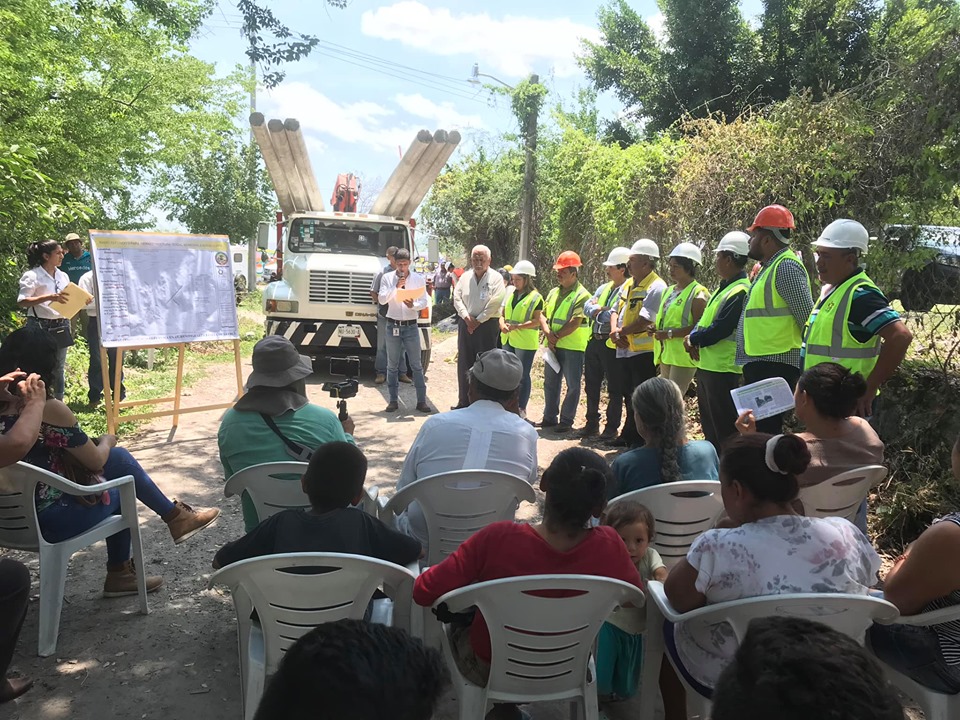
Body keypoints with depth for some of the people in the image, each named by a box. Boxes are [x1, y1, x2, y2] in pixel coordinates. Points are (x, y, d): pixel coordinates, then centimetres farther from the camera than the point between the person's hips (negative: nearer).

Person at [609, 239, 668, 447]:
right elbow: (616, 311, 16)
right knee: (629, 398, 18)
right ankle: (628, 436, 30)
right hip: (625, 350, 9)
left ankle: (641, 440, 9)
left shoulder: (656, 287, -15)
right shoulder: (628, 285, 13)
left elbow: (644, 321, -22)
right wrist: (614, 331, -5)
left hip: (644, 352, -9)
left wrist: (622, 331, -9)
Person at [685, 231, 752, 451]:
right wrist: (693, 337, -3)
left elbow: (718, 330, -23)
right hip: (707, 365, 10)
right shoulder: (725, 287, 14)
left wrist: (692, 339, -7)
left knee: (724, 428, -2)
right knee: (709, 425, 19)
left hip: (723, 369, -10)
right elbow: (704, 319, 16)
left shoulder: (740, 292, -19)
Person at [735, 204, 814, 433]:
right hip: (759, 363, 10)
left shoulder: (786, 267, -13)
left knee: (764, 432, -8)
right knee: (756, 429, 17)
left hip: (775, 364, -10)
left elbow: (808, 319, -16)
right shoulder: (769, 267, 18)